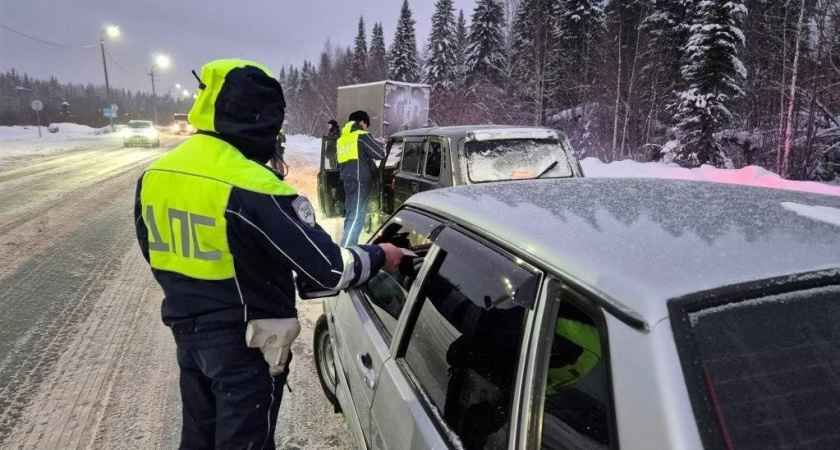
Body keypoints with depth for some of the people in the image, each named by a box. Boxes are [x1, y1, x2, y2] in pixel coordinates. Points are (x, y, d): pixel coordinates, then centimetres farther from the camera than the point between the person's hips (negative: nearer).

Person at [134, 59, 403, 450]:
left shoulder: (153, 175, -1)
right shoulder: (252, 186, -26)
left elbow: (155, 254, 12)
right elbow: (326, 268, -24)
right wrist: (380, 257, -7)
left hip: (186, 332, 7)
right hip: (244, 343, -7)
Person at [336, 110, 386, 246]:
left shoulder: (342, 139, 20)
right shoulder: (362, 135, -4)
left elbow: (339, 164, 25)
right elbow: (380, 154, -6)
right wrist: (378, 143, 12)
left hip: (348, 181, 9)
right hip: (358, 181, -9)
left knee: (351, 215, 15)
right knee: (356, 217, -13)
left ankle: (348, 247, 19)